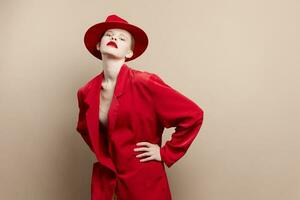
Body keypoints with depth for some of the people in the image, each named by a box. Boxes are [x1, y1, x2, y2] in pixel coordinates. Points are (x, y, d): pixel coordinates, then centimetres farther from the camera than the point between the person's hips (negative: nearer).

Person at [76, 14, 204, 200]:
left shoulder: (145, 83, -17)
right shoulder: (86, 92, -3)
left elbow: (193, 115, -14)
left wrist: (166, 153, -10)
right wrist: (102, 155, 7)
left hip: (144, 183, -3)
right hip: (104, 182, 4)